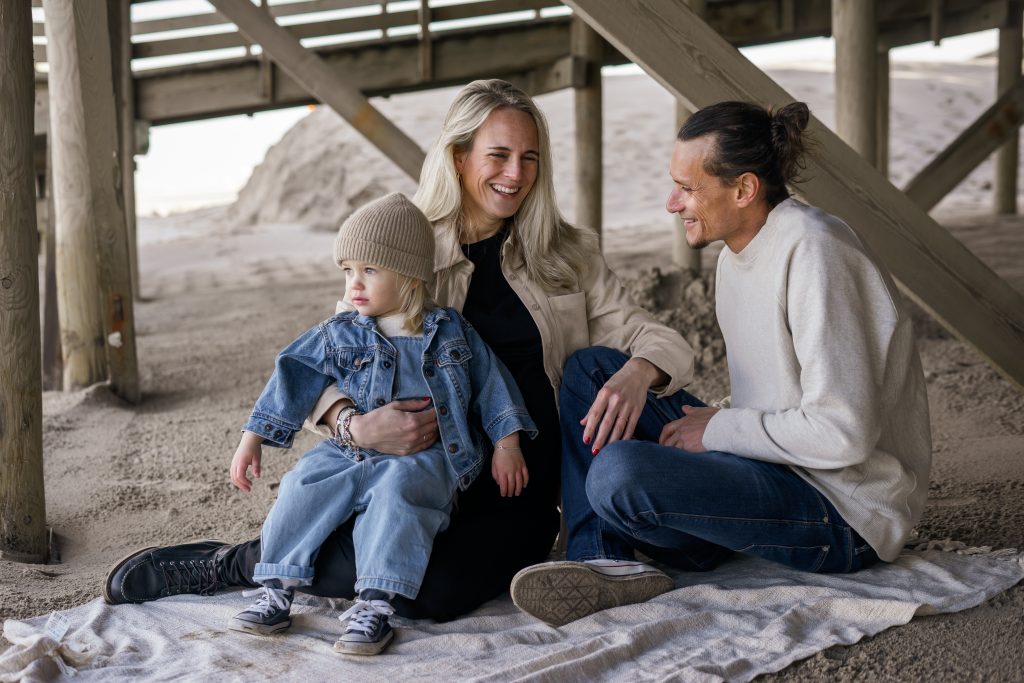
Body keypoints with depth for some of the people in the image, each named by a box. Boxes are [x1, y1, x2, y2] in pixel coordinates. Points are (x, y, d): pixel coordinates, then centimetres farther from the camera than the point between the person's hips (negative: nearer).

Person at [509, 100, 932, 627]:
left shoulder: (812, 253, -21)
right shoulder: (738, 252, 9)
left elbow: (843, 433, -25)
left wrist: (719, 429, -14)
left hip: (842, 516, -10)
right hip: (777, 466, 10)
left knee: (618, 474, -32)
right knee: (589, 370, 8)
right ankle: (600, 565, -5)